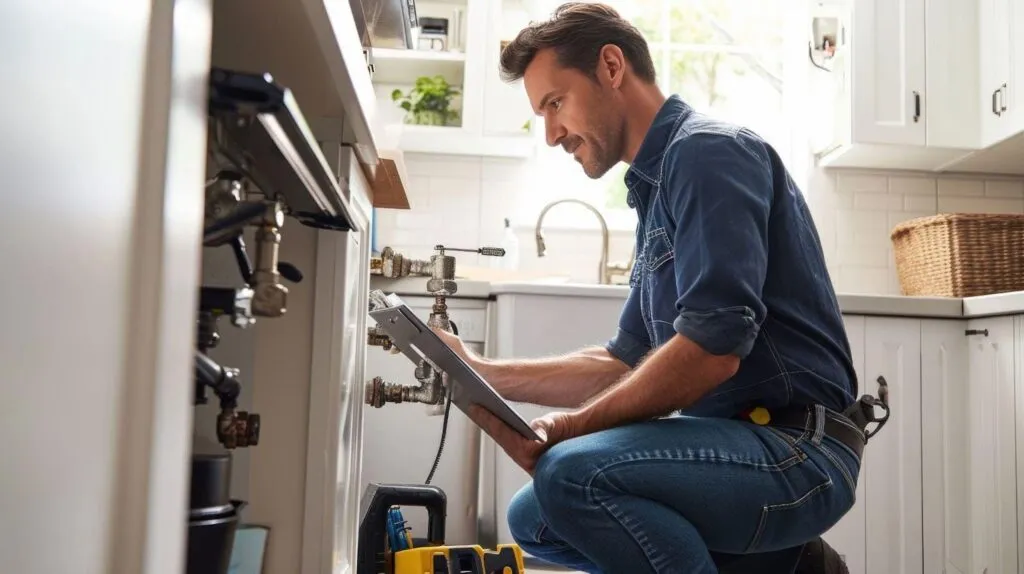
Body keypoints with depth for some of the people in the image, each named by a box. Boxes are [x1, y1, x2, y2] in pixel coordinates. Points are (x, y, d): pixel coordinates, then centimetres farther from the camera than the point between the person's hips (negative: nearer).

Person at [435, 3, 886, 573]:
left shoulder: (707, 151, -11)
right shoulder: (658, 187, 18)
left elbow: (713, 348, -24)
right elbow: (626, 362, 18)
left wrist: (570, 428, -15)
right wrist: (485, 372, 13)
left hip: (799, 446, -10)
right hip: (744, 442, 10)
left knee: (572, 472, -29)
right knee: (534, 518, 13)